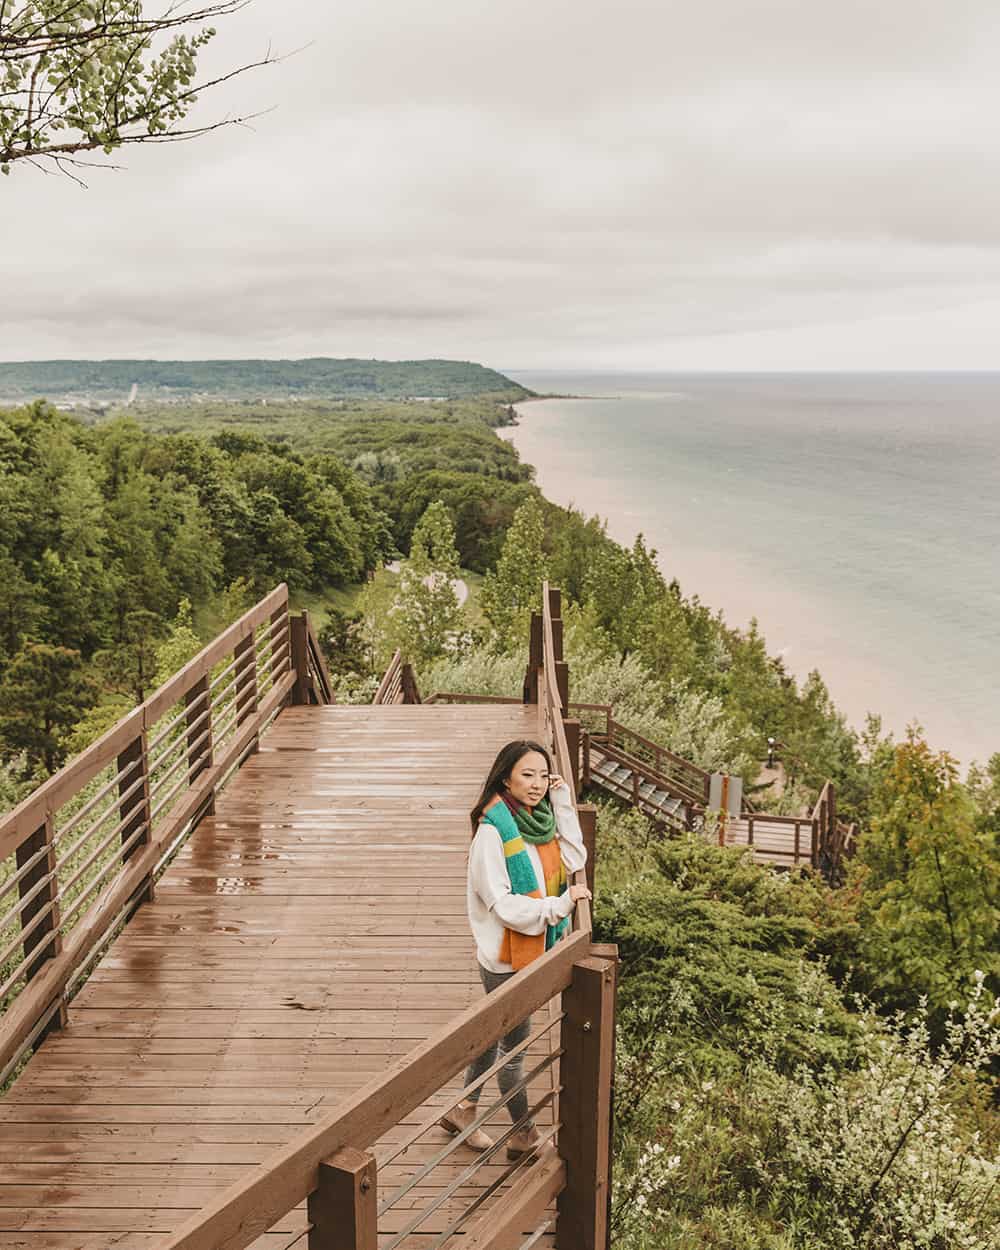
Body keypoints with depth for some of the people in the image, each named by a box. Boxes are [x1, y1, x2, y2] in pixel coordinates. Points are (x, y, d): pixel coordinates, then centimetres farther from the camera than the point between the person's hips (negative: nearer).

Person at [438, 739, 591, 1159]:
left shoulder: (538, 820, 2)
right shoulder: (493, 831, -21)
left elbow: (574, 859, -9)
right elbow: (503, 905, -24)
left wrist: (562, 803, -11)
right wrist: (561, 904, -25)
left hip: (531, 948, 8)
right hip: (504, 955, -8)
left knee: (497, 1031, 21)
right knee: (514, 1042, 7)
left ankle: (464, 1111, 38)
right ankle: (525, 1136, 24)